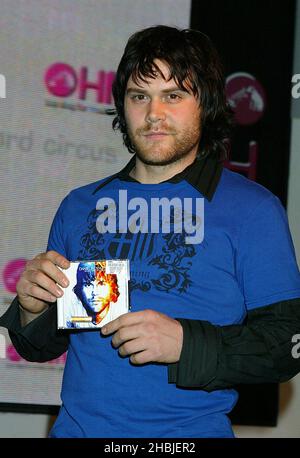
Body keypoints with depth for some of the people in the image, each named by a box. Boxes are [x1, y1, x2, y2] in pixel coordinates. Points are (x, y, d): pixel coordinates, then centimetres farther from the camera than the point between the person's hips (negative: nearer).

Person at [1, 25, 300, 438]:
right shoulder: (80, 206, 12)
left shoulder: (252, 209, -1)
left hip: (189, 430, -4)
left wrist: (184, 342, -19)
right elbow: (42, 347, 16)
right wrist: (33, 310, -4)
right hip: (76, 426, 4)